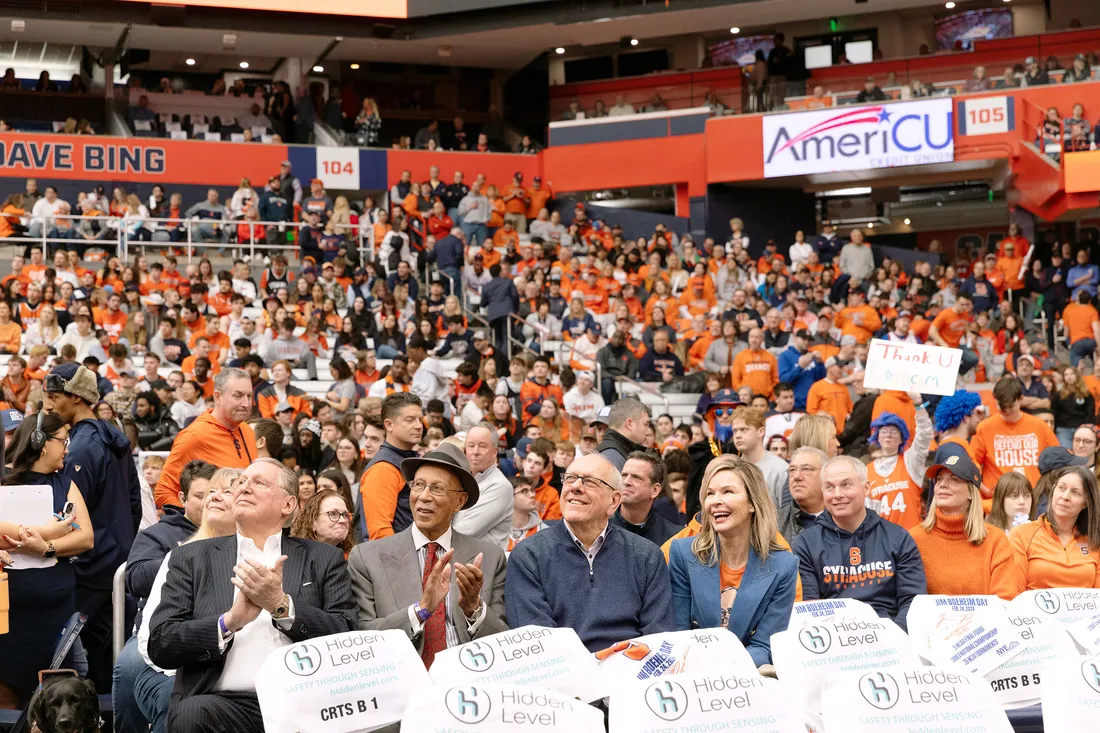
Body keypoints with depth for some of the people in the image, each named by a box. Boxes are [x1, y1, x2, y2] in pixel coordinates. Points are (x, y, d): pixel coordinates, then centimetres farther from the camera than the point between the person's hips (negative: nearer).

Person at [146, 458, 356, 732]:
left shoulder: (324, 559, 14)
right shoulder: (191, 558, 13)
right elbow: (160, 646, 3)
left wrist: (282, 605, -10)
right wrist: (231, 620, -12)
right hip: (226, 701, 1)